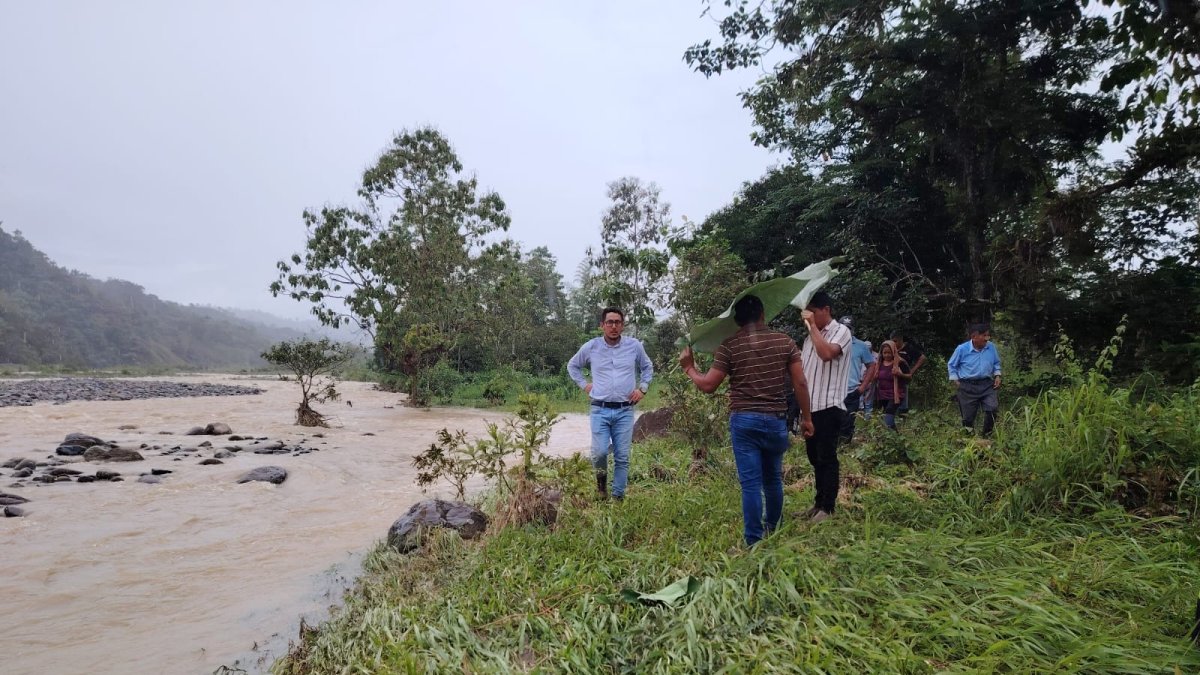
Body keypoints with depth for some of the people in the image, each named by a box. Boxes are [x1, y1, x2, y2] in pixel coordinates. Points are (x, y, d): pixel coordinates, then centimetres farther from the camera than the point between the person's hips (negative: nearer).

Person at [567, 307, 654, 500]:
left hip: (625, 411, 1)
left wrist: (642, 388, 7)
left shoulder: (634, 346, 2)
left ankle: (618, 496, 17)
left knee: (622, 457, 3)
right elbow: (572, 366, 19)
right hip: (600, 410, -1)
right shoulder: (591, 347, 1)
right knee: (599, 452, -11)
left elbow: (648, 368, 20)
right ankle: (601, 476, 22)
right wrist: (584, 385, 9)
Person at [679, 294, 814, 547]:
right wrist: (806, 417, 11)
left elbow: (708, 386, -4)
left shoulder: (729, 345, -5)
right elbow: (800, 383, 2)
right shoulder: (785, 341, 2)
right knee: (773, 479, 20)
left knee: (751, 483, 2)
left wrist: (688, 368, 13)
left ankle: (754, 541, 7)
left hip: (744, 421, -3)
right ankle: (774, 531, 36)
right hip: (776, 420, 3)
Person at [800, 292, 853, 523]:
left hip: (828, 405, -8)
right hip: (811, 405, 8)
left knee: (827, 457, -3)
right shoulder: (812, 335, 17)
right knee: (814, 456, 14)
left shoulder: (841, 331, -7)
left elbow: (827, 353, -27)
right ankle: (819, 501, 24)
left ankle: (828, 508, 4)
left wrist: (812, 326, -18)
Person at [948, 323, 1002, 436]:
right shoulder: (962, 349, -12)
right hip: (967, 387, -2)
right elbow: (951, 365, 3)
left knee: (992, 408, -16)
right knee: (968, 415, 5)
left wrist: (997, 375, 4)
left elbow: (996, 363, 18)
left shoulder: (991, 347, -2)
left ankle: (987, 435, 6)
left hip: (986, 385, 2)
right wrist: (955, 381, -2)